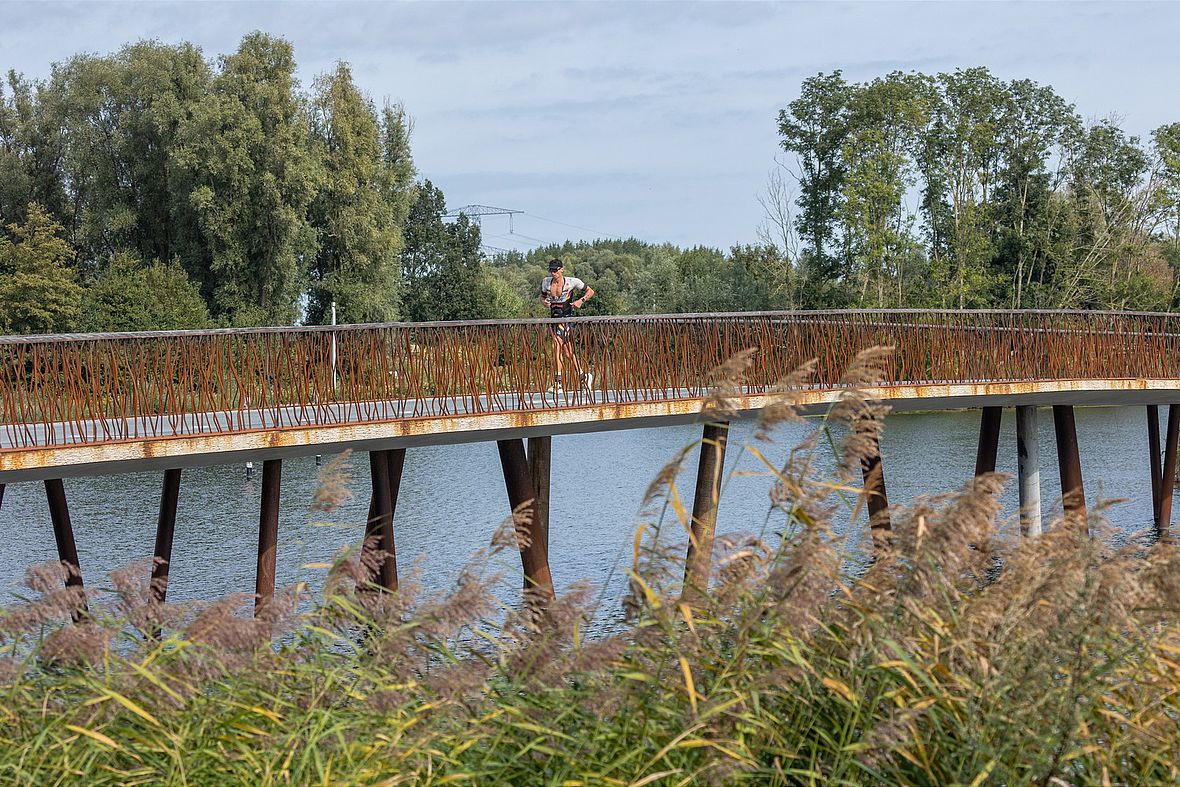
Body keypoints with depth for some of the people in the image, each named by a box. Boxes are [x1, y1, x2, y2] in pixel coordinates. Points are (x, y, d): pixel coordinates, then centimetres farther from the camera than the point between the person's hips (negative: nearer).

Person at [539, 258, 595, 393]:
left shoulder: (572, 282, -5)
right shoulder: (546, 282, 7)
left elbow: (590, 291, 5)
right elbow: (542, 296, 22)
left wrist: (581, 301, -12)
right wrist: (544, 302, -2)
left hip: (566, 318, -6)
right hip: (553, 318, 6)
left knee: (557, 346, -20)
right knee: (567, 351, 10)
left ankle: (557, 382, -20)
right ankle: (583, 375, 25)